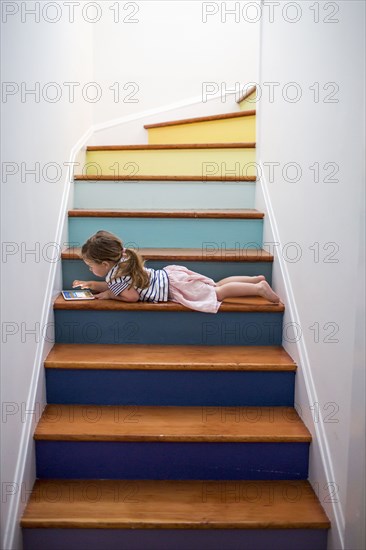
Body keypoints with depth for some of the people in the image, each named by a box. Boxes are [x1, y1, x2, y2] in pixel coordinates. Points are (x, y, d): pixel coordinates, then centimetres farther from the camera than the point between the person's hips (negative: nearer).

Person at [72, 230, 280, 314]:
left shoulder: (115, 274, -19)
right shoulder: (120, 261, 9)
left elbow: (131, 296, -25)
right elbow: (118, 285, 24)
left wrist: (110, 295, -12)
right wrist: (91, 284, 20)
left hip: (173, 286, -8)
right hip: (170, 275, 8)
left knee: (217, 293, -3)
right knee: (216, 286, 15)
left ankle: (259, 288, -1)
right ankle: (256, 279, 17)